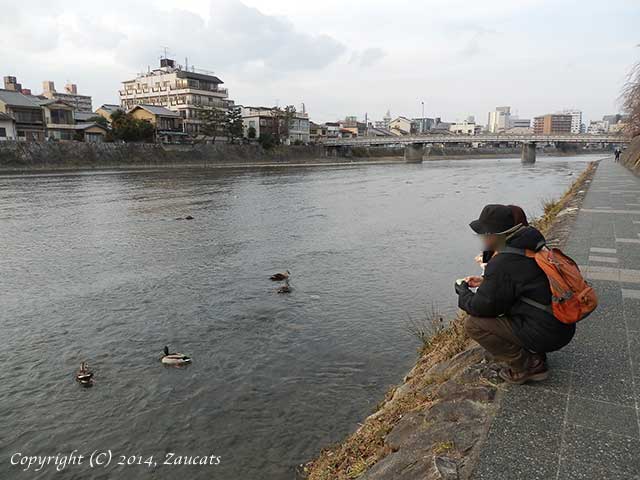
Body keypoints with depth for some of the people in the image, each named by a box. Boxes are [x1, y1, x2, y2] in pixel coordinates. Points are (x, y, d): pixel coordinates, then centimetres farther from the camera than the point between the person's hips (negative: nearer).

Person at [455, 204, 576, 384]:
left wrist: (463, 292, 5)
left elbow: (484, 306, -14)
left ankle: (526, 366, 1)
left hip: (544, 334, -9)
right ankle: (535, 356, 20)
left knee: (473, 324, -8)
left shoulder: (502, 264, -22)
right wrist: (485, 281, 19)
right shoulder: (529, 247, 6)